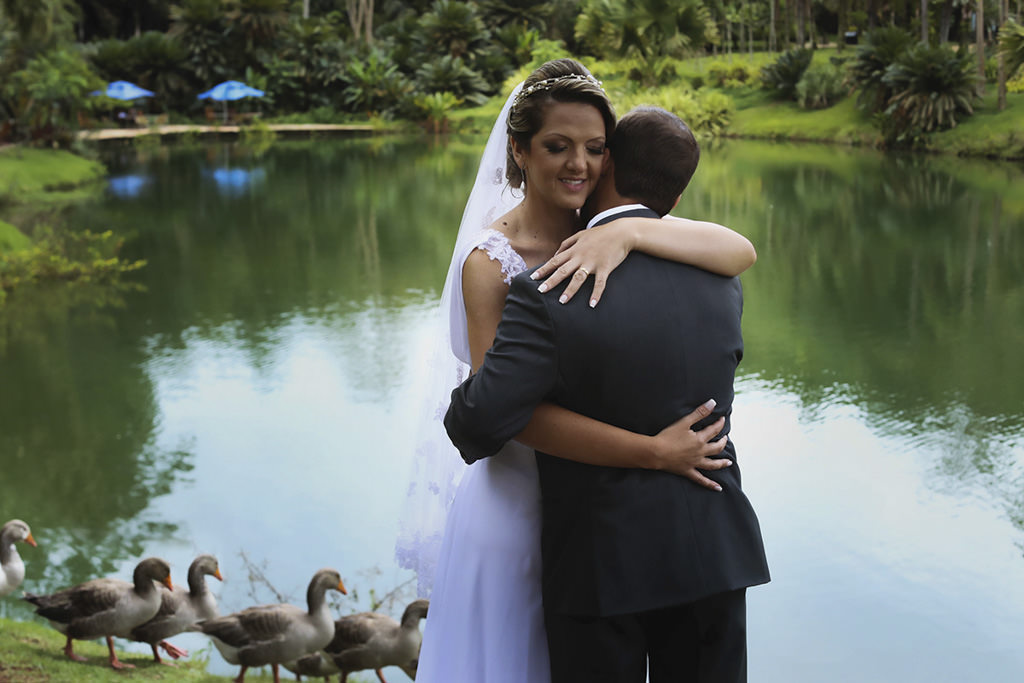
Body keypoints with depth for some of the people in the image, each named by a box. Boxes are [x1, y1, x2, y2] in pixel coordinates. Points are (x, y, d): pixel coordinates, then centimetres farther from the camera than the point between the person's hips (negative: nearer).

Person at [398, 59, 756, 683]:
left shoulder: (607, 230, -4)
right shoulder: (491, 260, -18)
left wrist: (629, 233, -33)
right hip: (516, 507, -4)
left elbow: (741, 251, -17)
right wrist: (651, 451, -31)